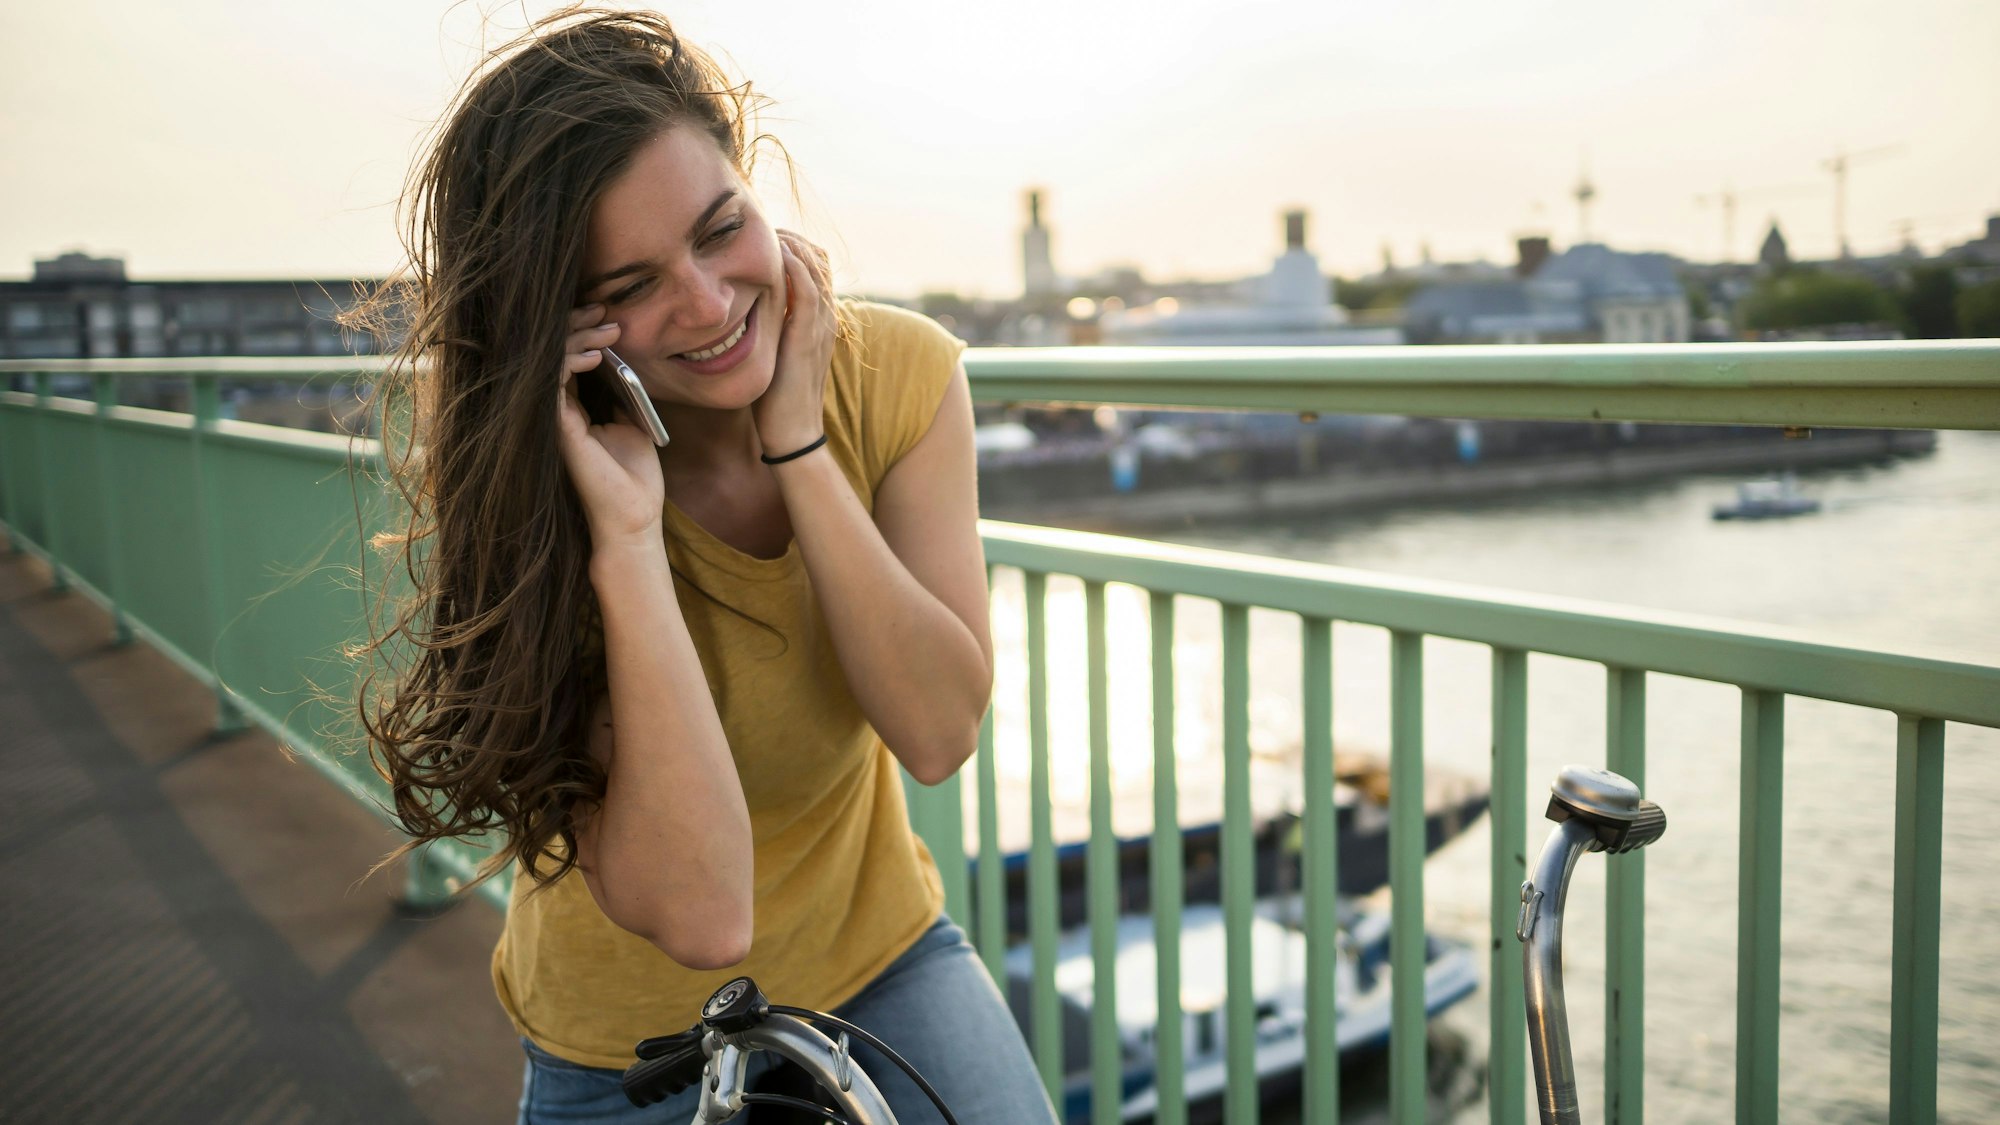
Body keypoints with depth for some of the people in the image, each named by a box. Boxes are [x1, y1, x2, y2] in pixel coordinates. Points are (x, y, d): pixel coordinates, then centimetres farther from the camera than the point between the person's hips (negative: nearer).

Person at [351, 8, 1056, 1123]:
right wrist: (626, 534, -38)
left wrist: (796, 441, -27)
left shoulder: (897, 374, -15)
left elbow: (938, 734, -21)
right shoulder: (524, 488, -23)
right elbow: (698, 915, -32)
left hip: (879, 947, 2)